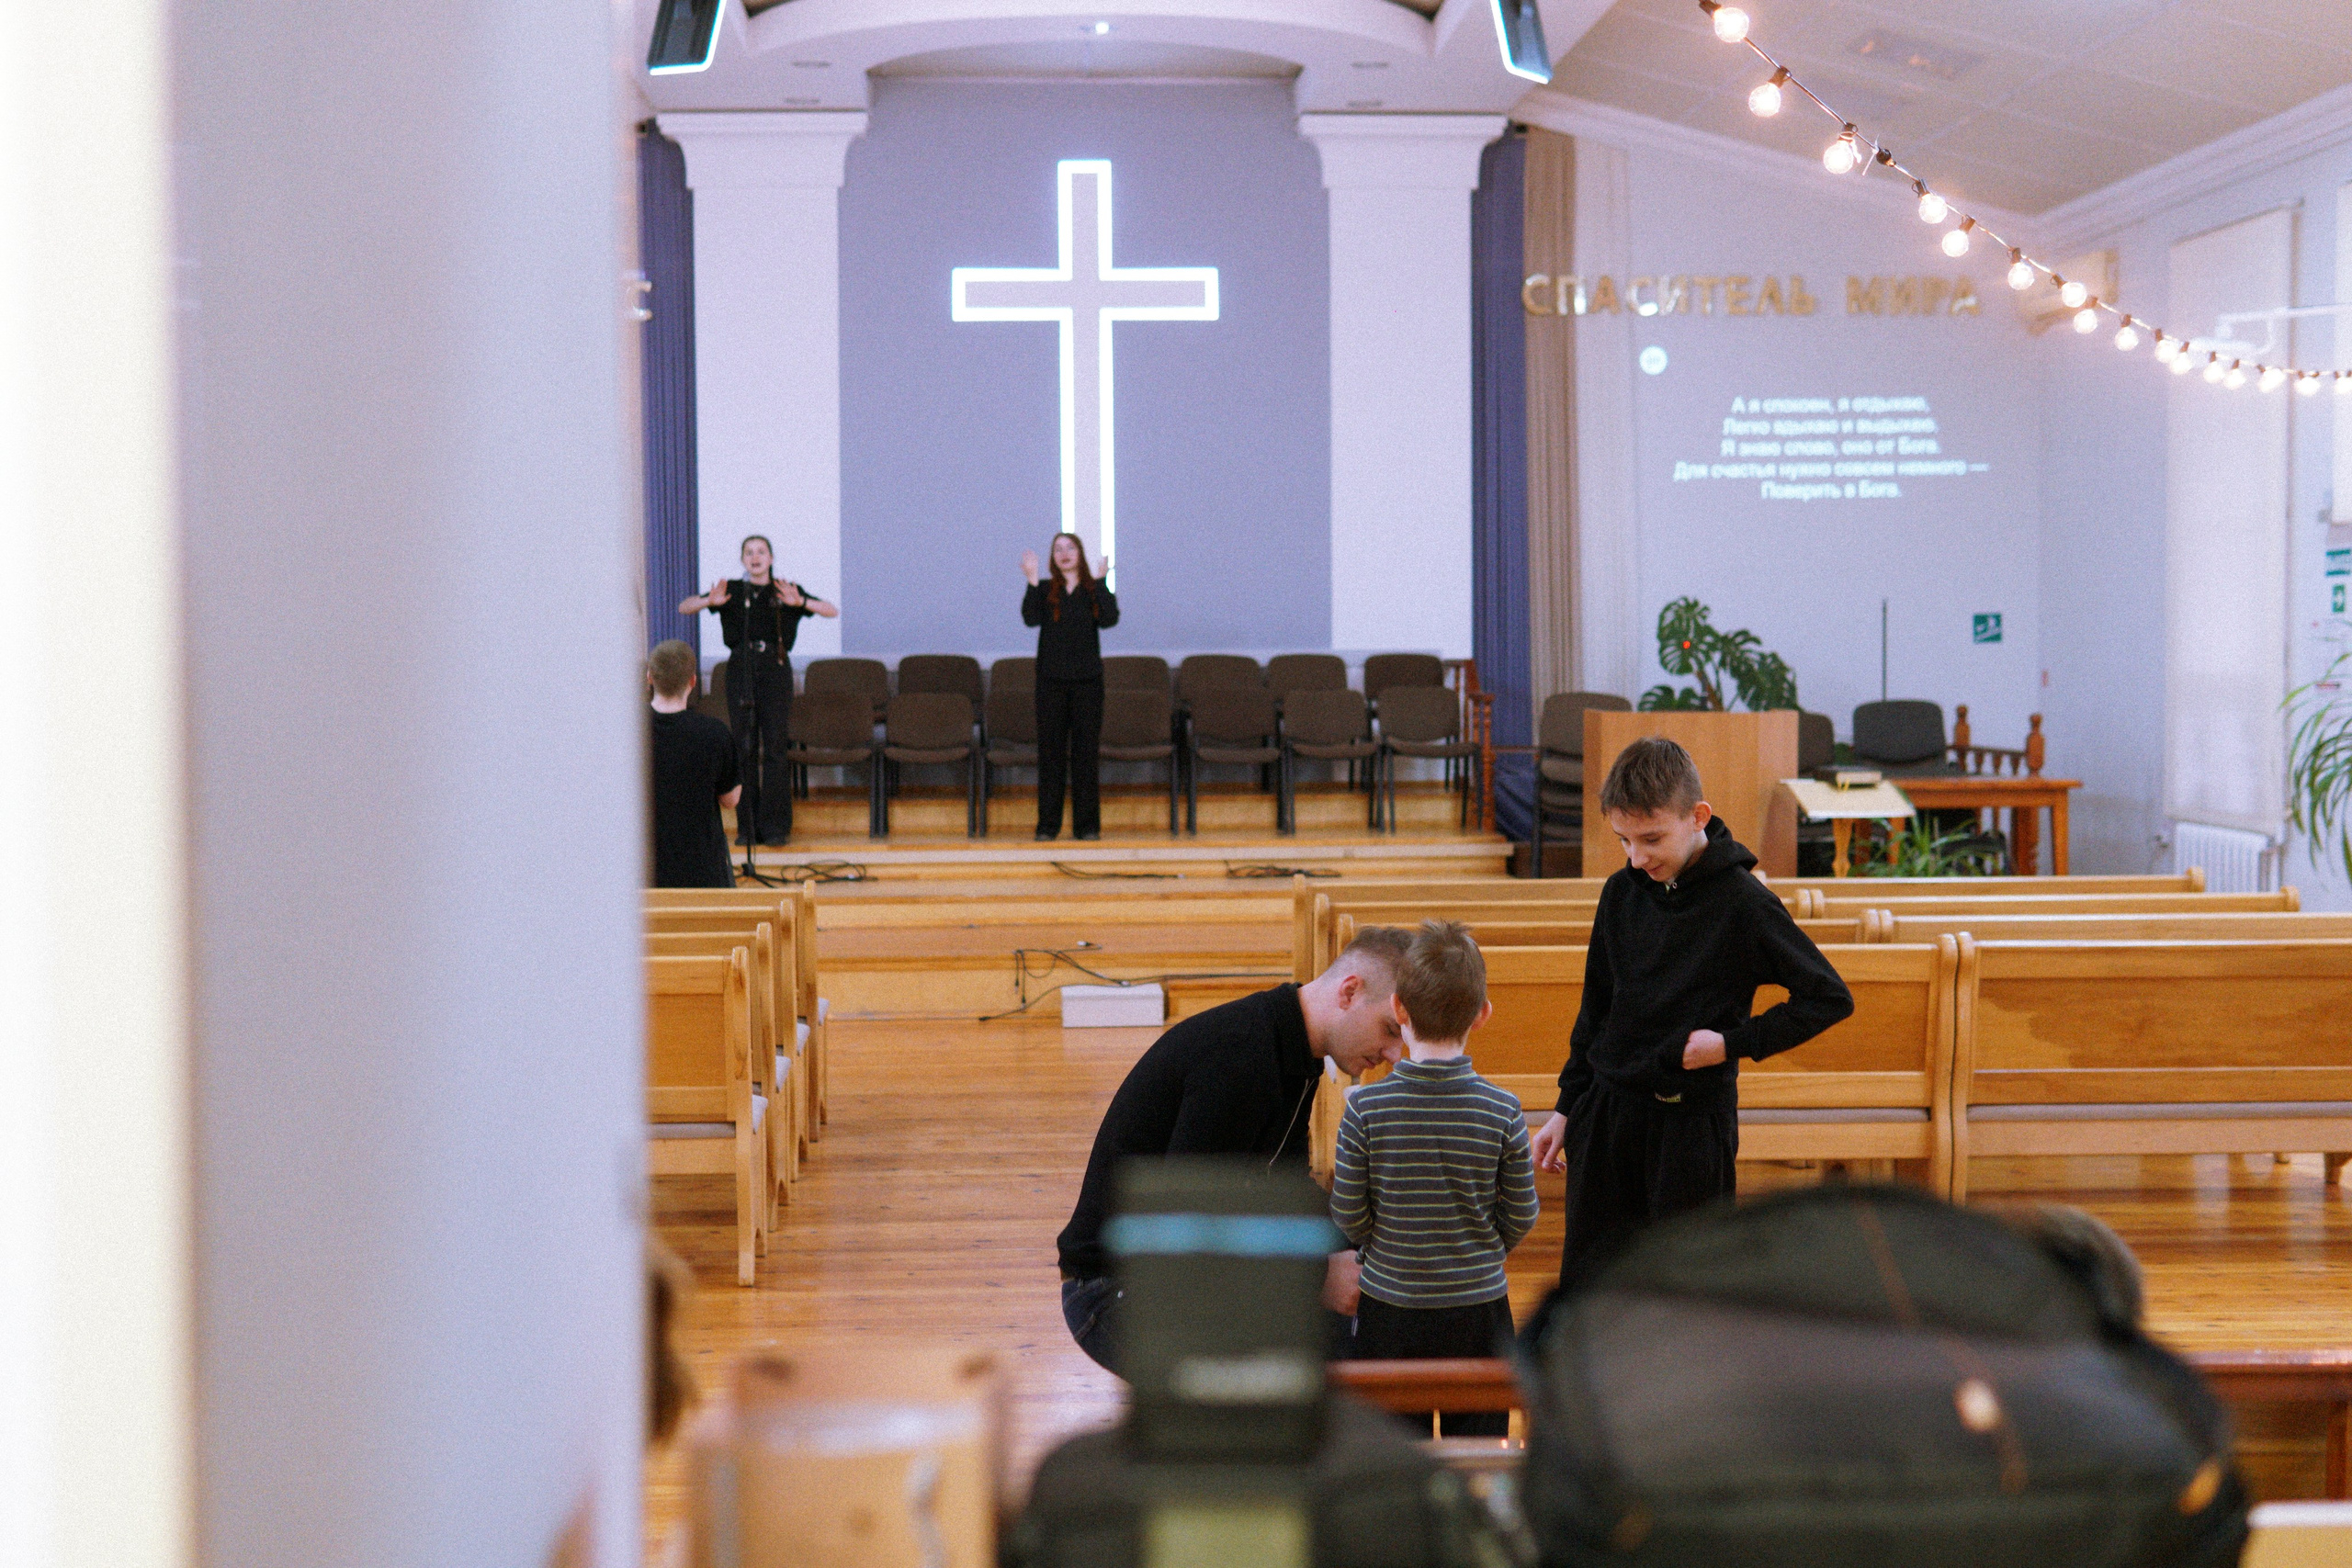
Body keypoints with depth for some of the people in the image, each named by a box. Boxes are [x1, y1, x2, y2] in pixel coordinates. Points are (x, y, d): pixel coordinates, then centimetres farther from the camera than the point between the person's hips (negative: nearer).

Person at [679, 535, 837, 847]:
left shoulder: (786, 591, 7)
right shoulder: (733, 591, 8)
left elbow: (833, 611, 0)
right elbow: (684, 607, 6)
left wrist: (801, 603, -19)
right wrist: (710, 601, -16)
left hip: (775, 671, -1)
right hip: (740, 670, 1)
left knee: (774, 748, -5)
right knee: (744, 748, 0)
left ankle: (776, 826, 0)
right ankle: (747, 826, 4)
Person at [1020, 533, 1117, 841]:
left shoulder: (1094, 590, 6)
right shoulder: (1044, 590, 7)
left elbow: (1110, 619, -11)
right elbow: (1031, 618, -10)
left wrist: (1100, 582, -13)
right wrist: (1032, 581, -14)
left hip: (1087, 679, 0)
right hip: (1051, 678, 0)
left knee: (1086, 749, 1)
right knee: (1051, 749, 0)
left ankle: (1087, 824, 6)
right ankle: (1048, 824, 4)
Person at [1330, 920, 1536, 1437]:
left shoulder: (1365, 1109, -14)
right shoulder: (1503, 1112, -12)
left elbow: (1347, 1214, -6)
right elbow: (1521, 1217, -2)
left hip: (1388, 1310, 0)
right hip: (1479, 1312, 0)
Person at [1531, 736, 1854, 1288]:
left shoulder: (1742, 902, -12)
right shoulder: (1621, 892, 3)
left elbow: (1830, 997, -7)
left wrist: (1733, 1043, -14)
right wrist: (1568, 1108, 14)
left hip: (1692, 1123, -5)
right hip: (1604, 1117, 5)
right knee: (1586, 1285, 9)